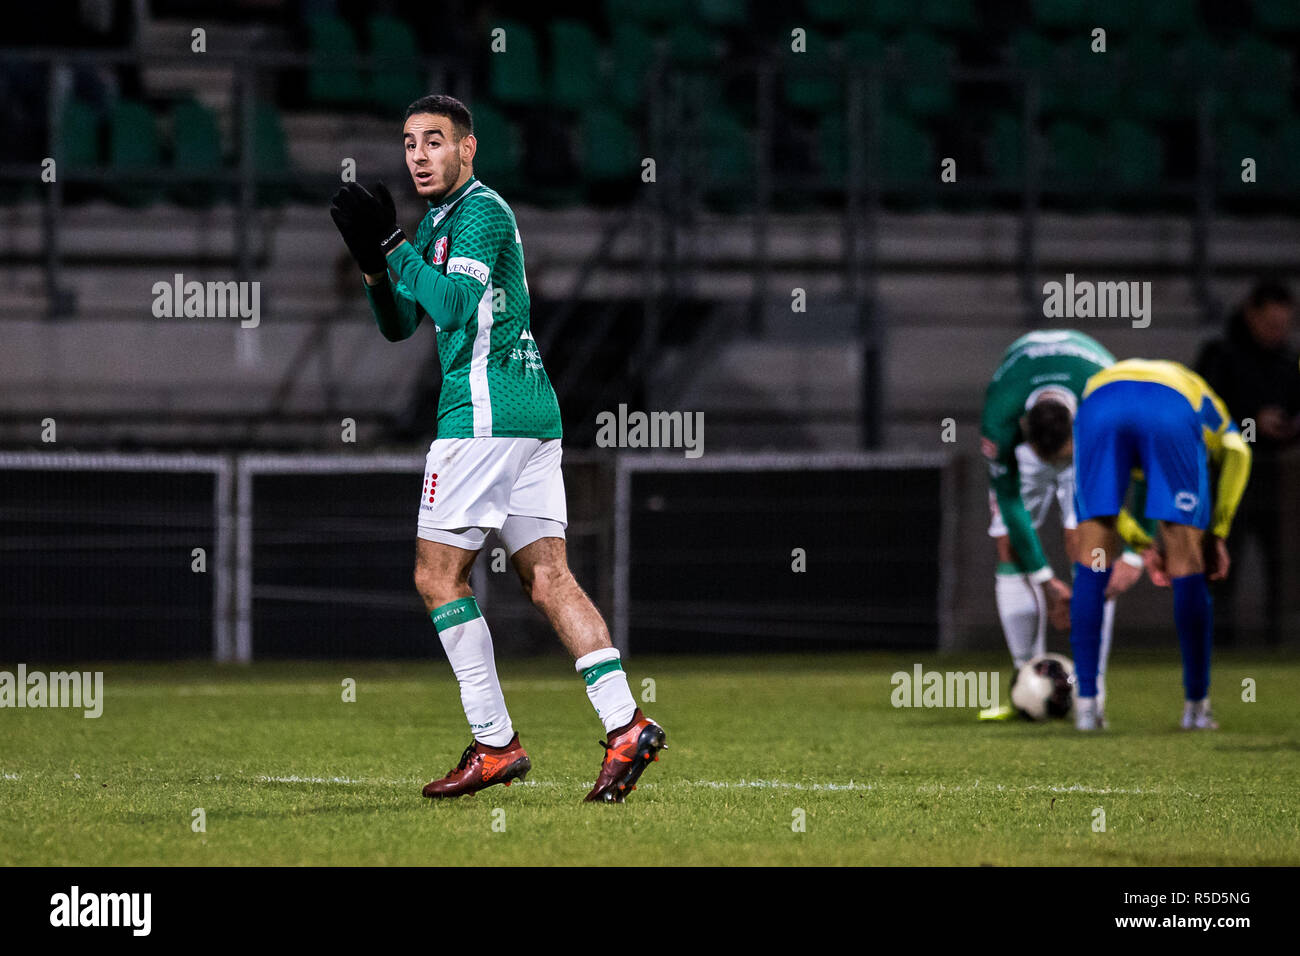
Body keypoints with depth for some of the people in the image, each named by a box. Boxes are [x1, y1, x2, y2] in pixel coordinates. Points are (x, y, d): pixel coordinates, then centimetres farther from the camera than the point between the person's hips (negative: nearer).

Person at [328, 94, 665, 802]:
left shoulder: (480, 211, -8)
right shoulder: (440, 220, 21)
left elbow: (453, 304, -22)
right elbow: (399, 325, 22)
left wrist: (393, 244, -16)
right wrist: (374, 264, 6)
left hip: (485, 411, -10)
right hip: (533, 413, 10)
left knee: (438, 576, -5)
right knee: (547, 578, 3)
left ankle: (495, 743, -6)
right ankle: (624, 723, -8)